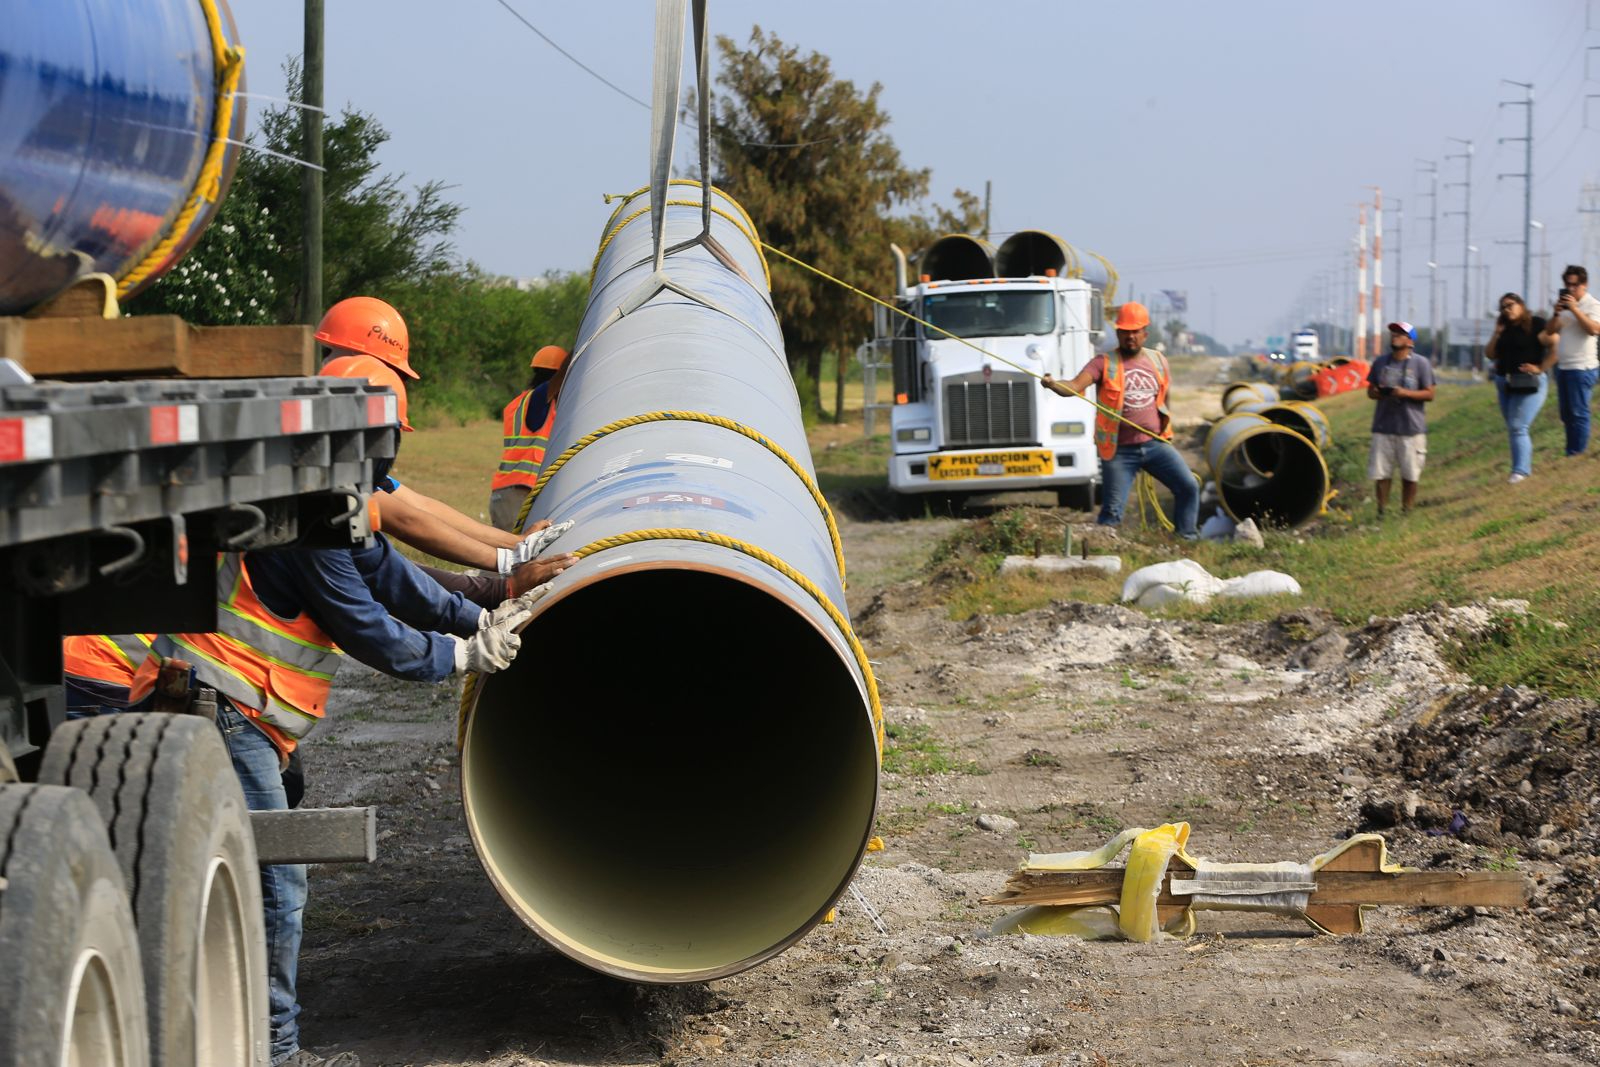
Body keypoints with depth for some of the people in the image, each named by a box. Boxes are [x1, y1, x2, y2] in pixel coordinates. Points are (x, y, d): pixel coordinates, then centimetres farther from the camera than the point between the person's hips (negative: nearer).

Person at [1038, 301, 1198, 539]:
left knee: (1188, 487, -4)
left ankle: (1188, 541, 8)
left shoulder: (1158, 361, 9)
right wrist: (1053, 385, -40)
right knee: (1111, 511, -5)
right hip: (1119, 450, -4)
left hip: (1155, 444, 4)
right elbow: (1075, 387, -20)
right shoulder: (1104, 364, -5)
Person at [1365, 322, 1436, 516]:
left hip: (1412, 428, -3)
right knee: (1380, 472, 1)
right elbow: (1370, 390, 14)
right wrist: (1379, 392, -10)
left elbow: (1429, 394, -4)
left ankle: (1406, 511, 15)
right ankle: (1382, 511, 10)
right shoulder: (1381, 362, 10)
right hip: (1383, 426, 3)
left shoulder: (1421, 363, -2)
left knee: (1410, 474, 3)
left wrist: (1405, 393, -18)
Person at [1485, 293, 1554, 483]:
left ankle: (1520, 471, -11)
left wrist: (1540, 368, -17)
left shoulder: (1536, 325, -8)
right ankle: (1526, 465, 22)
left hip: (1528, 385, -8)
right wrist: (1496, 334, 0)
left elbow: (1554, 349, -14)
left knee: (1518, 427, -13)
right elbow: (1489, 354, 11)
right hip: (1504, 384, 8)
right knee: (1513, 428, 12)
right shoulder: (1505, 329, 13)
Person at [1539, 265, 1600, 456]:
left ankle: (1577, 452, -3)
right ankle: (1572, 449, 20)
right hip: (1562, 366, 7)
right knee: (1567, 413, 12)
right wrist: (1556, 314, -9)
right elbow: (1549, 331, 9)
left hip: (1582, 368, -7)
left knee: (1578, 412, -7)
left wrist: (1575, 309, -25)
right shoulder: (1562, 302, 13)